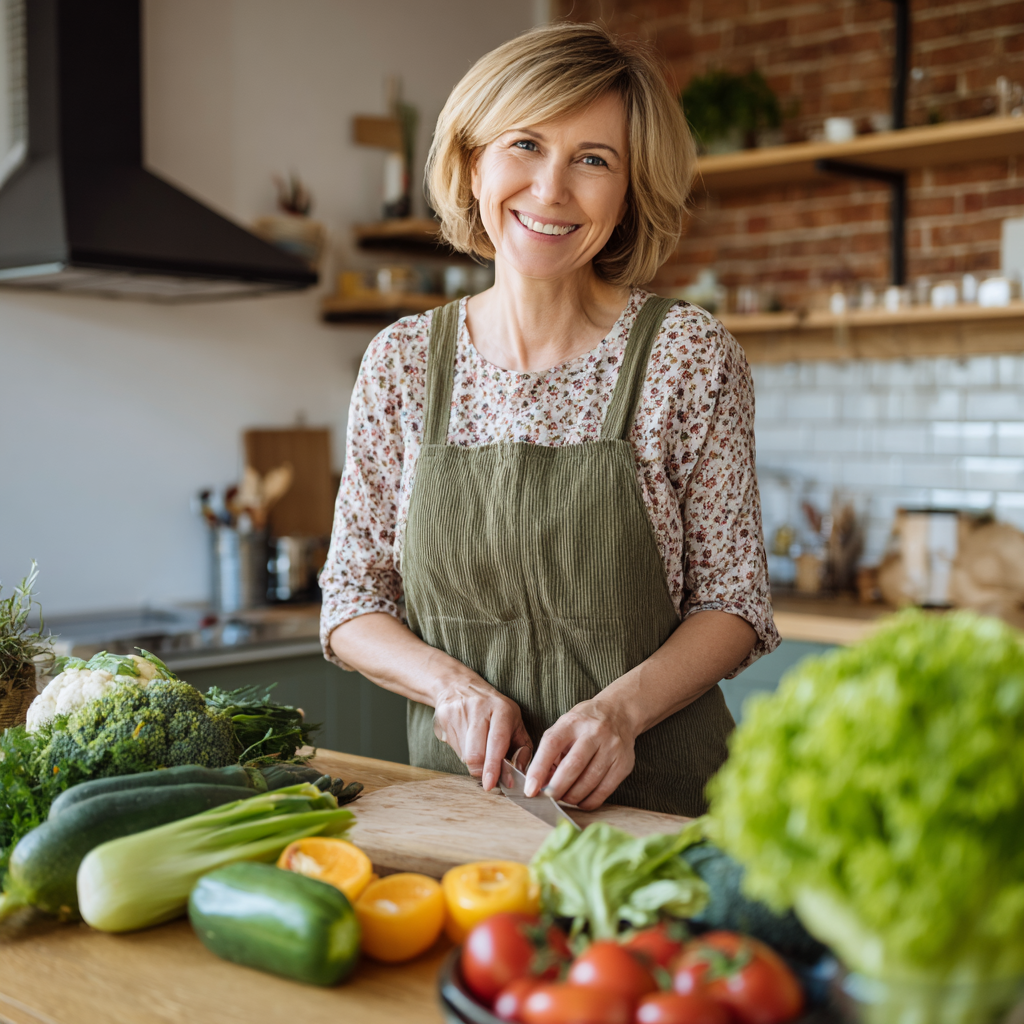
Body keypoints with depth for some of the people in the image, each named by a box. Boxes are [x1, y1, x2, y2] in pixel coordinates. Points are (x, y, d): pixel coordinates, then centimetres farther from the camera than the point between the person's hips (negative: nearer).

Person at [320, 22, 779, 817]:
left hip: (655, 800, -1)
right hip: (453, 787, 2)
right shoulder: (400, 362, 2)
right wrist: (452, 684, -12)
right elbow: (351, 604, 6)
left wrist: (621, 707, -18)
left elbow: (733, 603, -1)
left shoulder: (689, 356, -5)